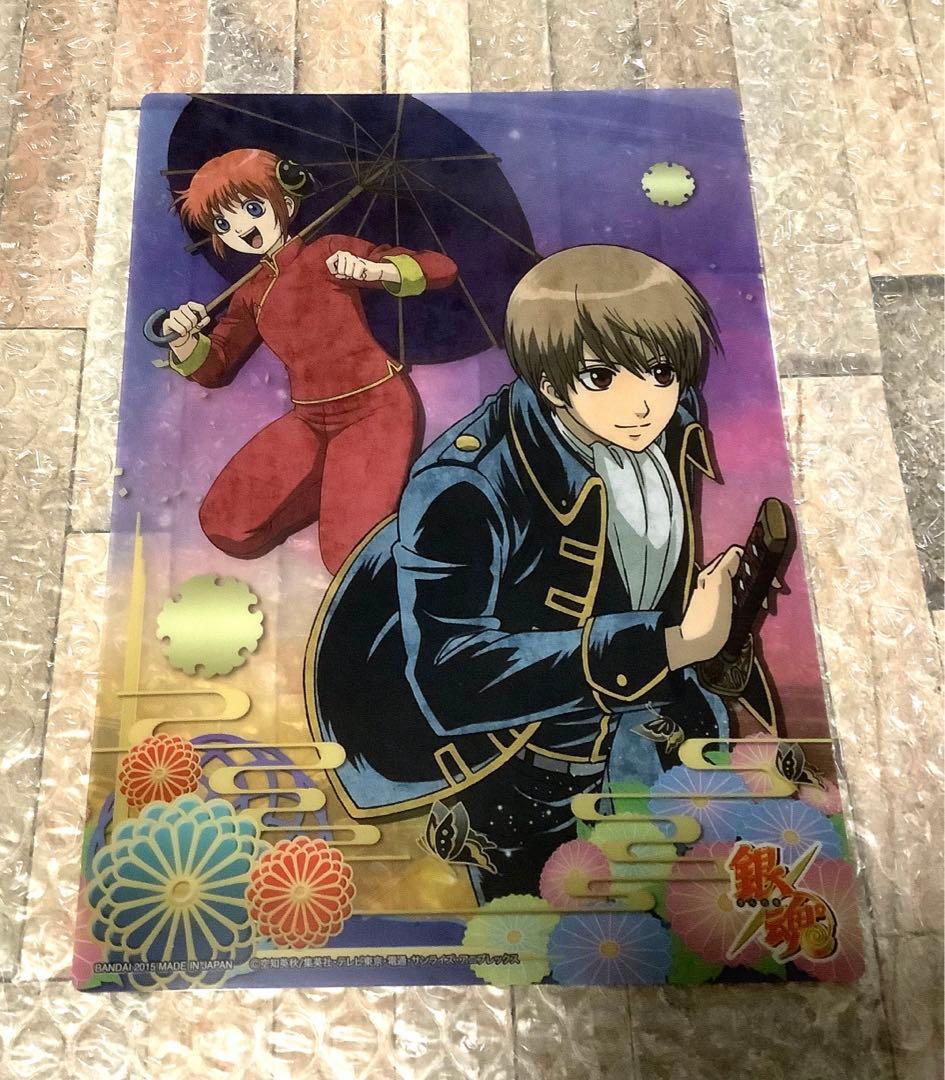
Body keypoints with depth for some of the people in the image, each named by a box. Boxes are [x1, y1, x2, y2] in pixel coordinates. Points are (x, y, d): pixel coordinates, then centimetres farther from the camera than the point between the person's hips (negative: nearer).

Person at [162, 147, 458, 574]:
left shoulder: (330, 252, 1)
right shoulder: (251, 295, 15)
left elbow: (441, 268, -4)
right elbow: (213, 367, 18)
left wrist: (374, 270, -23)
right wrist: (183, 341, -5)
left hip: (376, 407, -6)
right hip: (309, 422, 6)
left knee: (349, 556, -20)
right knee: (226, 529, -6)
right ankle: (341, 483, 8)